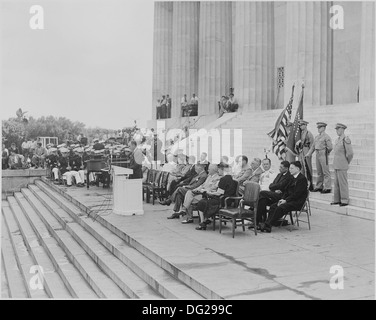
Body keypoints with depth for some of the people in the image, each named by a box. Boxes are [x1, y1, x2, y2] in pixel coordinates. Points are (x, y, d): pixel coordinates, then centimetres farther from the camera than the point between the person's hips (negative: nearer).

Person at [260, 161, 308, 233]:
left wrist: (286, 200, -18)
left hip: (297, 202, -9)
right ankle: (266, 223, -22)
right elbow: (287, 191, 18)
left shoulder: (302, 179, -10)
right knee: (273, 206, -12)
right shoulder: (293, 178, 19)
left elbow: (297, 194, -17)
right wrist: (282, 199, 0)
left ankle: (268, 226, -30)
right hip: (290, 200, 9)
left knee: (280, 207, -29)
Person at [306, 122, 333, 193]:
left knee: (326, 172, -6)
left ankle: (327, 188, -3)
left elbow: (330, 147, -11)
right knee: (319, 172, 12)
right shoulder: (317, 137, 16)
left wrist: (325, 153, 1)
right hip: (317, 155, 8)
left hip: (323, 155, -8)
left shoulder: (326, 136, -7)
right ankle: (319, 187, 19)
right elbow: (313, 146, 18)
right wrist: (309, 153, 8)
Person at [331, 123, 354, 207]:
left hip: (342, 166, -8)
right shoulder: (337, 140, 13)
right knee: (336, 183, 11)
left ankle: (345, 201, 4)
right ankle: (337, 200, 18)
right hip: (336, 165, 8)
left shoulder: (346, 140, -14)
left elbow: (350, 153, -17)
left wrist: (347, 162, -3)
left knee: (343, 183, -3)